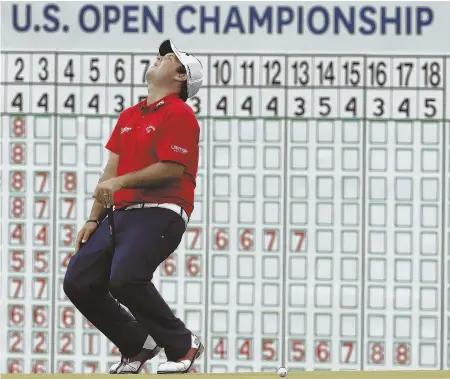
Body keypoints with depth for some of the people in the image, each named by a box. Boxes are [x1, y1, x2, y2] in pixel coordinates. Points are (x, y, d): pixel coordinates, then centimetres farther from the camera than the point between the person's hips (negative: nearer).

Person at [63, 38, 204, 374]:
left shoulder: (179, 114, -5)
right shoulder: (129, 116, 22)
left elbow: (173, 168, -15)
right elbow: (111, 171, 21)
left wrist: (121, 181, -17)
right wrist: (94, 220, 14)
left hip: (161, 212, -9)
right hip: (122, 213, 9)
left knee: (125, 279, -29)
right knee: (79, 283, -2)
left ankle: (183, 345, -11)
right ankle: (138, 345, 13)